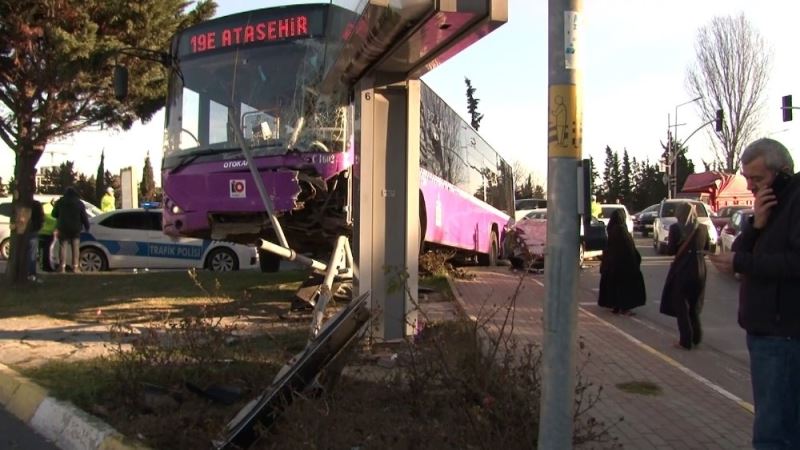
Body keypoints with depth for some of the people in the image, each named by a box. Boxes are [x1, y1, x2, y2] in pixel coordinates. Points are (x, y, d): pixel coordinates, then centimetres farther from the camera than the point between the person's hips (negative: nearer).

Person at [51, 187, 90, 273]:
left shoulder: (60, 202, 3)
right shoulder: (79, 203, 0)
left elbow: (54, 214, 11)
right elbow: (84, 217, -2)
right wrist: (87, 226, 6)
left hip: (63, 228, 0)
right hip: (75, 229, 0)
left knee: (63, 247, 2)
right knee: (75, 247, 4)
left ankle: (62, 267, -5)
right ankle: (75, 267, -1)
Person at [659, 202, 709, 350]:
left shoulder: (676, 228, -12)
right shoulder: (702, 228, -1)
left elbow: (670, 251, -10)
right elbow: (706, 248, 10)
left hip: (681, 270, -4)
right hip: (699, 270, 4)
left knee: (681, 305, 6)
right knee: (694, 304, 21)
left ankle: (686, 340, 5)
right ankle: (696, 337, 23)